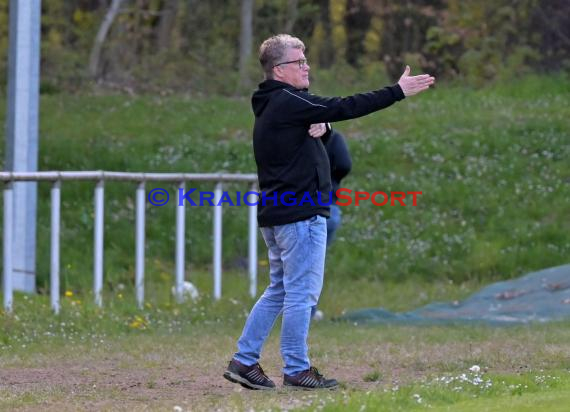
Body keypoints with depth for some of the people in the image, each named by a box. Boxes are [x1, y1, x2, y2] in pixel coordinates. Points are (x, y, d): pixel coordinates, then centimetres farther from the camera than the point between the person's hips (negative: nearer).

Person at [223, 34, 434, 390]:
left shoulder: (274, 106, 18)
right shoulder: (287, 102, -14)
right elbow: (344, 108, -19)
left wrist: (322, 129, -4)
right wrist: (398, 92, -19)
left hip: (277, 213, 10)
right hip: (301, 213, -10)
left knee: (279, 291, 14)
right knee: (302, 292, -4)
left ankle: (244, 361, 12)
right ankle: (297, 370, 0)